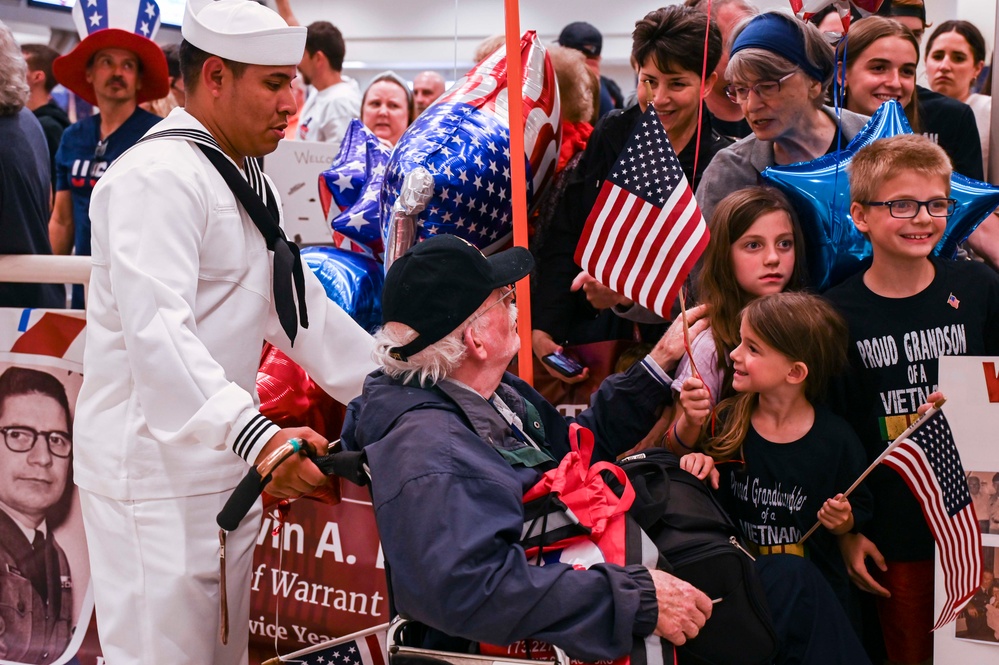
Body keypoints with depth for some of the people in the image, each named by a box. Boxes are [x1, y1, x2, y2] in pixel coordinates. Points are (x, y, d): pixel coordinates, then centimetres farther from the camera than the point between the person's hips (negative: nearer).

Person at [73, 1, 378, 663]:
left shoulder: (250, 182, 16)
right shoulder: (159, 177, -17)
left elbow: (301, 307, 20)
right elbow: (157, 333, -30)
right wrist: (257, 436, -40)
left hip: (227, 465, 10)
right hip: (155, 465, -10)